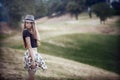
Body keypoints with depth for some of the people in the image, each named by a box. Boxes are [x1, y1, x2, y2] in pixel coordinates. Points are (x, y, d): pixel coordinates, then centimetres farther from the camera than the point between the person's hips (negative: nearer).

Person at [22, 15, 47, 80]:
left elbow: (38, 39, -1)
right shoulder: (26, 32, -15)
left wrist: (35, 28, 1)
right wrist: (33, 59, -22)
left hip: (34, 53, 9)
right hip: (30, 54, -9)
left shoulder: (31, 32, 12)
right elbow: (29, 46, -19)